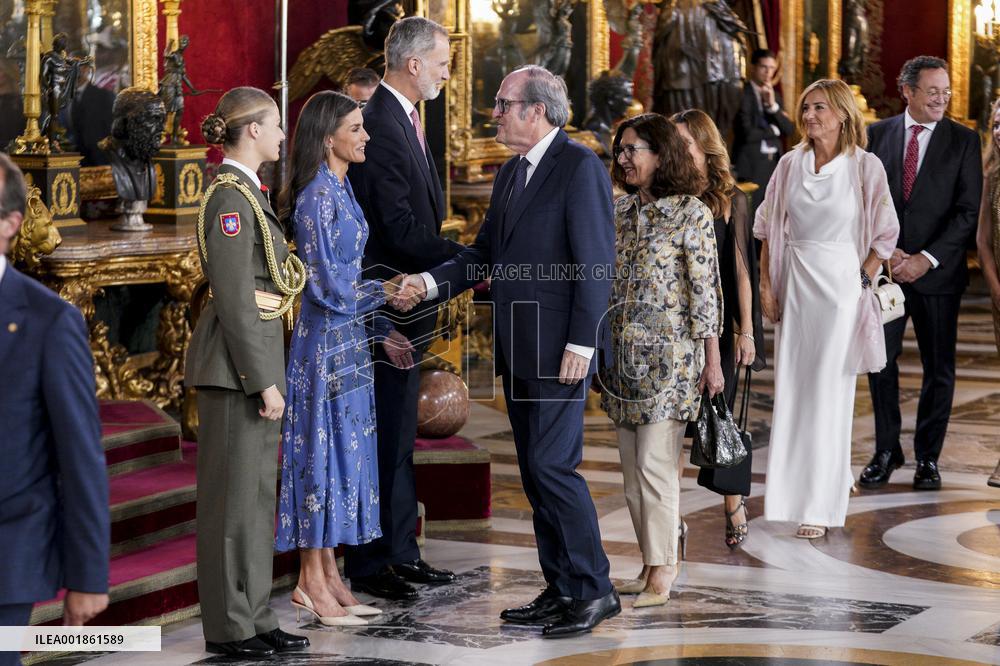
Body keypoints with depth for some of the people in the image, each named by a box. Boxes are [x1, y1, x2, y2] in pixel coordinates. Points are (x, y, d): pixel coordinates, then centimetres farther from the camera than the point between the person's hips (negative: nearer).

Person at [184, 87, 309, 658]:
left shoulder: (246, 192, 15)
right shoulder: (231, 198, -16)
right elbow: (234, 298, -20)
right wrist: (263, 380, -20)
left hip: (256, 355, 10)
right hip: (238, 357, -10)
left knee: (258, 490, 13)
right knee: (236, 491, -4)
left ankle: (254, 616, 19)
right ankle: (228, 626, 3)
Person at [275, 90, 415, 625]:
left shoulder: (340, 189, 12)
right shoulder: (317, 196, -16)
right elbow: (326, 284, -19)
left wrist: (380, 330, 16)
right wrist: (388, 292, -9)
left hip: (348, 339, 9)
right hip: (326, 340, -9)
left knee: (345, 451, 11)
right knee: (324, 448, -3)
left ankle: (327, 576, 16)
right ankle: (313, 583, 4)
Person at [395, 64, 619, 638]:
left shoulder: (580, 166, -10)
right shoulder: (511, 173, 17)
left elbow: (597, 261, -15)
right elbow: (485, 253, 19)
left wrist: (580, 343, -19)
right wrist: (429, 283, 4)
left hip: (559, 348, -9)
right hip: (517, 351, 9)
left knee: (552, 465, -12)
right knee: (537, 471, 10)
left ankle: (594, 589, -2)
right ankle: (562, 590, 17)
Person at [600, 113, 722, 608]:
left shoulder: (690, 213, -7)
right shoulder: (620, 212, 11)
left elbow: (706, 290, -8)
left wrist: (712, 361, -9)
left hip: (669, 355, -7)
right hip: (623, 355, 7)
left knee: (655, 463, -9)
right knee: (632, 466, 8)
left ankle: (661, 574, -3)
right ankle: (658, 561, 18)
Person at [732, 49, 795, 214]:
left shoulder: (774, 95, 13)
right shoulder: (742, 94, -11)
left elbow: (789, 130, 5)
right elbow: (747, 134, -19)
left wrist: (773, 105, -8)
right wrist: (773, 130, -3)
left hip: (775, 163, 7)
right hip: (752, 165, -7)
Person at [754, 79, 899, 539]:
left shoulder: (865, 167, -6)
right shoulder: (790, 164, 5)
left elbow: (885, 234, 0)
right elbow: (767, 226, 11)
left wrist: (861, 281, -3)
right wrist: (765, 285, 5)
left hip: (839, 284, -4)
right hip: (793, 284, 4)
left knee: (828, 393, -4)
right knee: (791, 390, 7)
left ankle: (821, 506, 0)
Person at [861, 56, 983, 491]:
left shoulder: (964, 140, -1)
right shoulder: (878, 135, 5)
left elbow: (968, 211, -5)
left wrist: (925, 259, -13)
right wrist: (886, 252, -7)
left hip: (938, 272, -1)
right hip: (886, 268, 1)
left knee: (939, 369, 5)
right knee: (880, 362, 5)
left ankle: (927, 456, 16)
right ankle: (886, 452, 18)